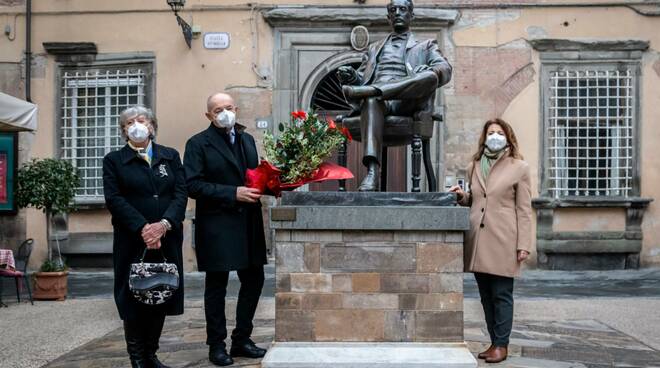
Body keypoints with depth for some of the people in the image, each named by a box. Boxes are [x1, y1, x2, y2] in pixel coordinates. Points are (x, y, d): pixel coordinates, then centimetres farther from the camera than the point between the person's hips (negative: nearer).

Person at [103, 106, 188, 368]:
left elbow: (181, 193, 1)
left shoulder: (170, 156, 11)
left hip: (166, 240, 2)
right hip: (132, 242, -2)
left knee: (162, 297, 6)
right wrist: (143, 228, -17)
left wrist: (164, 224, -15)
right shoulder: (114, 160, 5)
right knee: (133, 299, 1)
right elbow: (114, 199, -6)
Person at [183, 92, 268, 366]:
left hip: (248, 223, 6)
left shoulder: (247, 139, 13)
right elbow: (193, 185, -15)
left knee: (254, 280, 10)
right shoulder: (198, 144, -6)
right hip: (216, 227, -6)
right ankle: (216, 345, 18)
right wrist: (233, 193, -20)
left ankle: (241, 340, 25)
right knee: (216, 286, 5)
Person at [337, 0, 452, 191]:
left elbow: (445, 69, 9)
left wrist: (429, 71, -17)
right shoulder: (375, 47, 36)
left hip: (406, 101, -1)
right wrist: (351, 77, 0)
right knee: (372, 100, -39)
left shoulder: (425, 46, 27)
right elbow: (362, 77, 27)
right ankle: (372, 171, -54)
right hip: (377, 96, 1)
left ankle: (371, 89, -40)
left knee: (430, 76, -33)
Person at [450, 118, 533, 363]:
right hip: (478, 241, 5)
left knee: (501, 295, -2)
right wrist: (462, 196, 4)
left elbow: (524, 211, -2)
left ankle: (501, 345, 7)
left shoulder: (519, 168, 1)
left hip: (503, 241, -5)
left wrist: (523, 245, -8)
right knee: (486, 296, 10)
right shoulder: (474, 166, 14)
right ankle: (494, 342, 20)